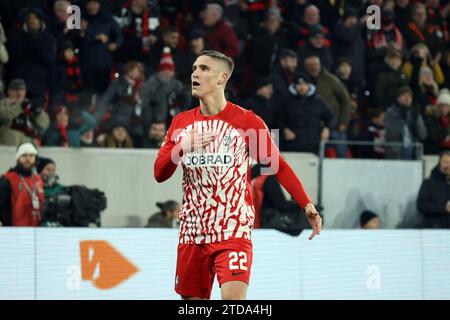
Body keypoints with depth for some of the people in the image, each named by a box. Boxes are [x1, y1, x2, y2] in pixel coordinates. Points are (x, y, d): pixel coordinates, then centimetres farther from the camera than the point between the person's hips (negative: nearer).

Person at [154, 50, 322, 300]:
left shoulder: (247, 121, -3)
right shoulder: (181, 123, 10)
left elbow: (278, 166, 1)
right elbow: (159, 174, 7)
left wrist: (307, 205, -7)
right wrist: (182, 148, -12)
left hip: (234, 231, -4)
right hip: (192, 232, 4)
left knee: (234, 299, -21)